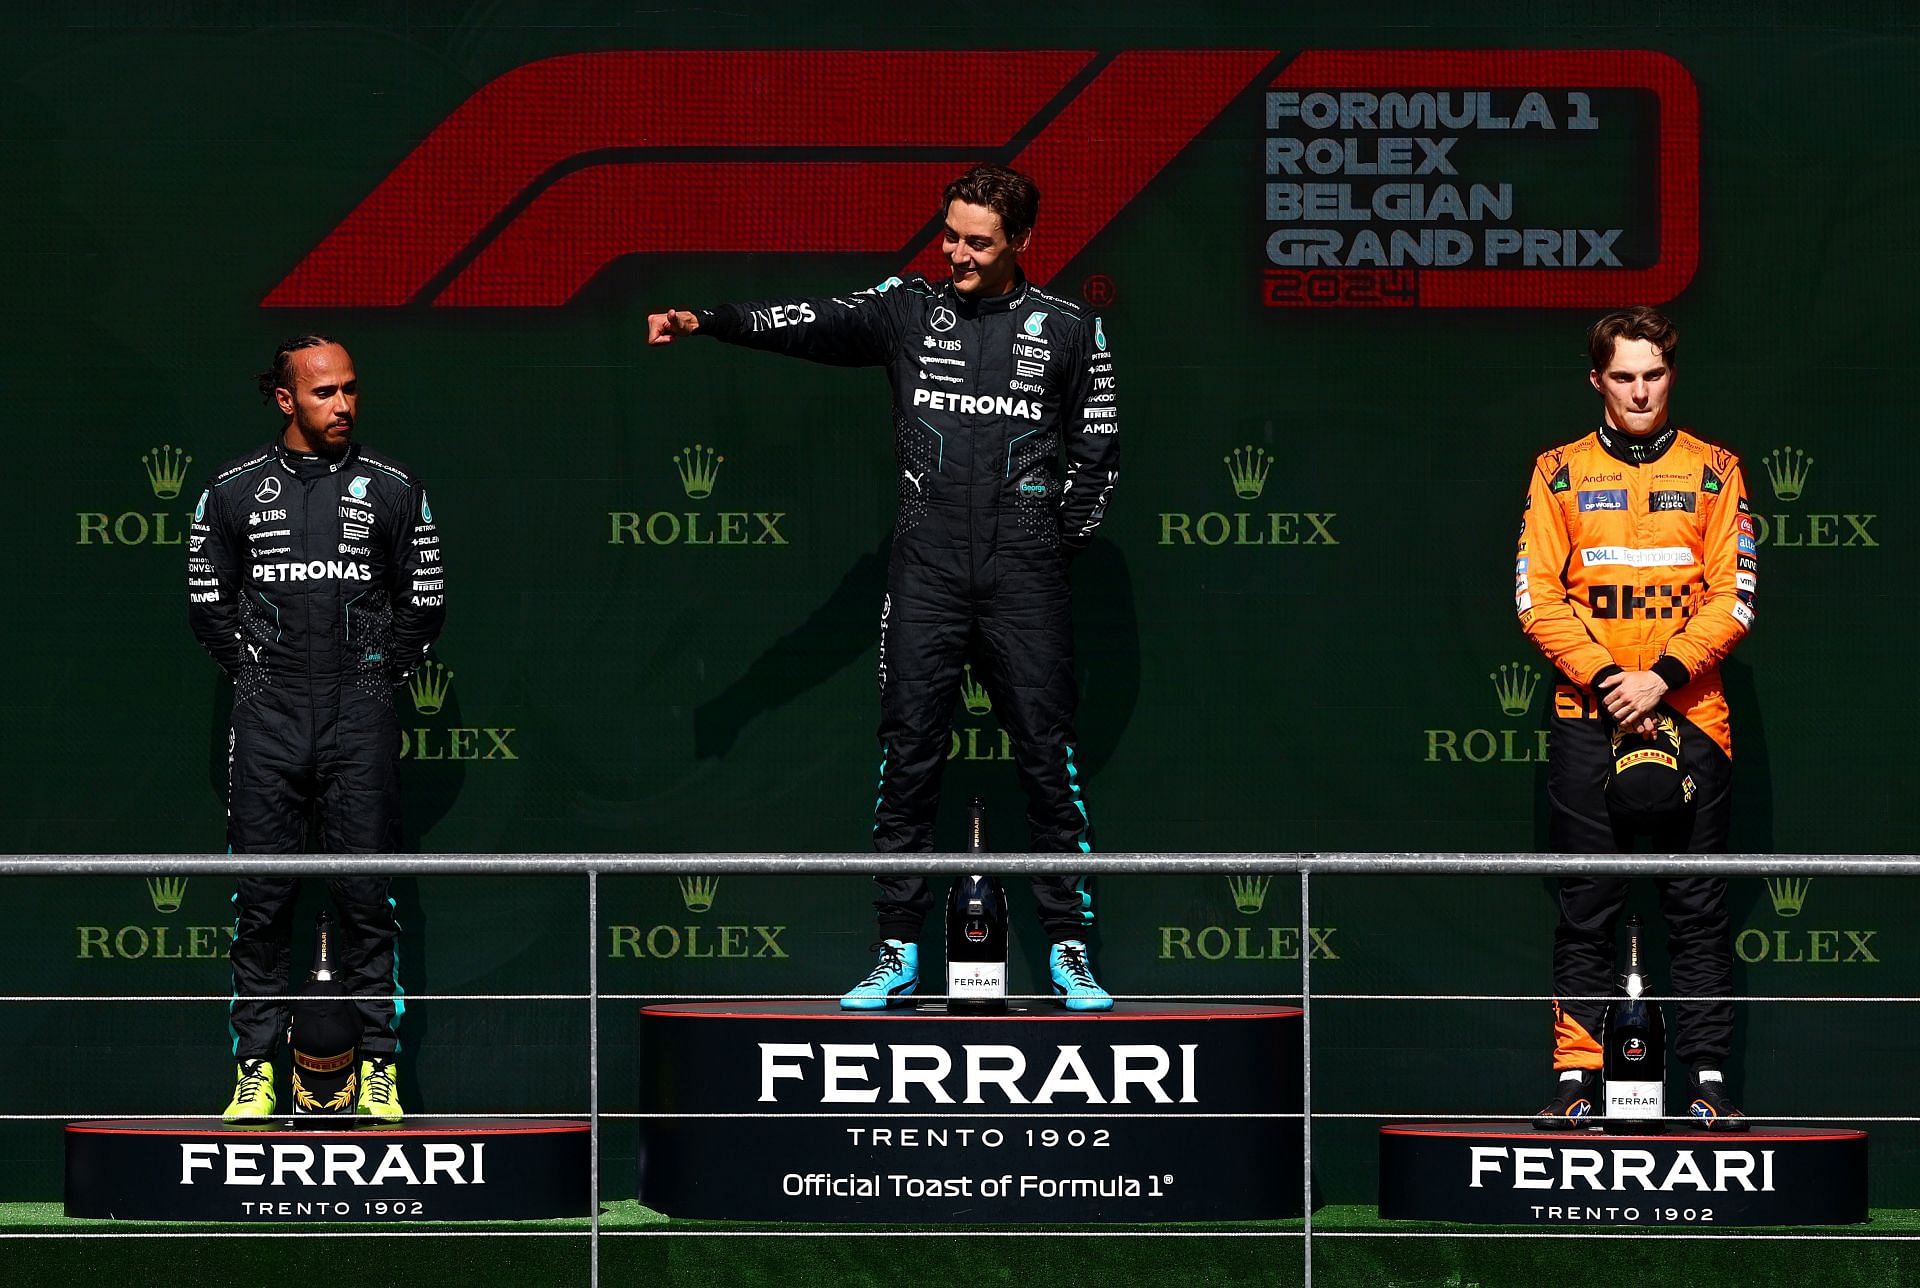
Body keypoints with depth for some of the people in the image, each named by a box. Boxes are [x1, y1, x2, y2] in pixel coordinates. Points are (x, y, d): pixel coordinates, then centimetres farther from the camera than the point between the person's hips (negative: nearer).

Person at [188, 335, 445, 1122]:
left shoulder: (392, 489, 5)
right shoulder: (234, 490, 6)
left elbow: (425, 599, 10)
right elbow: (207, 599, 12)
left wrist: (382, 674, 5)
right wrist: (253, 671, 5)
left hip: (360, 718, 0)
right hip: (267, 721, 0)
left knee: (366, 894, -1)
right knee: (261, 895, 0)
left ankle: (378, 1065, 3)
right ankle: (256, 1066, 4)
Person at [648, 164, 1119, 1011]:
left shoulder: (1068, 329, 6)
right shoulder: (908, 311, 6)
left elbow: (1099, 451, 12)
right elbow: (814, 325, -9)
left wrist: (1056, 541, 3)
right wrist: (704, 322, -25)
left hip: (1023, 582, -1)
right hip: (926, 575, 1)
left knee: (1048, 761, 0)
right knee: (907, 758, 0)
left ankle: (1070, 952, 7)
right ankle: (897, 955, 6)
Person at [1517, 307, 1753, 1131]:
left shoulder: (1713, 472, 8)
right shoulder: (1560, 473, 9)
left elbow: (1733, 599, 2)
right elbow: (1538, 597, 2)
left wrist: (1663, 677, -11)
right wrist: (1606, 679, -10)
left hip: (1690, 718, 0)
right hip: (1587, 722, 0)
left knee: (1699, 909, -1)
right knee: (1585, 910, 0)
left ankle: (1708, 1080, 0)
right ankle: (1576, 1077, 1)